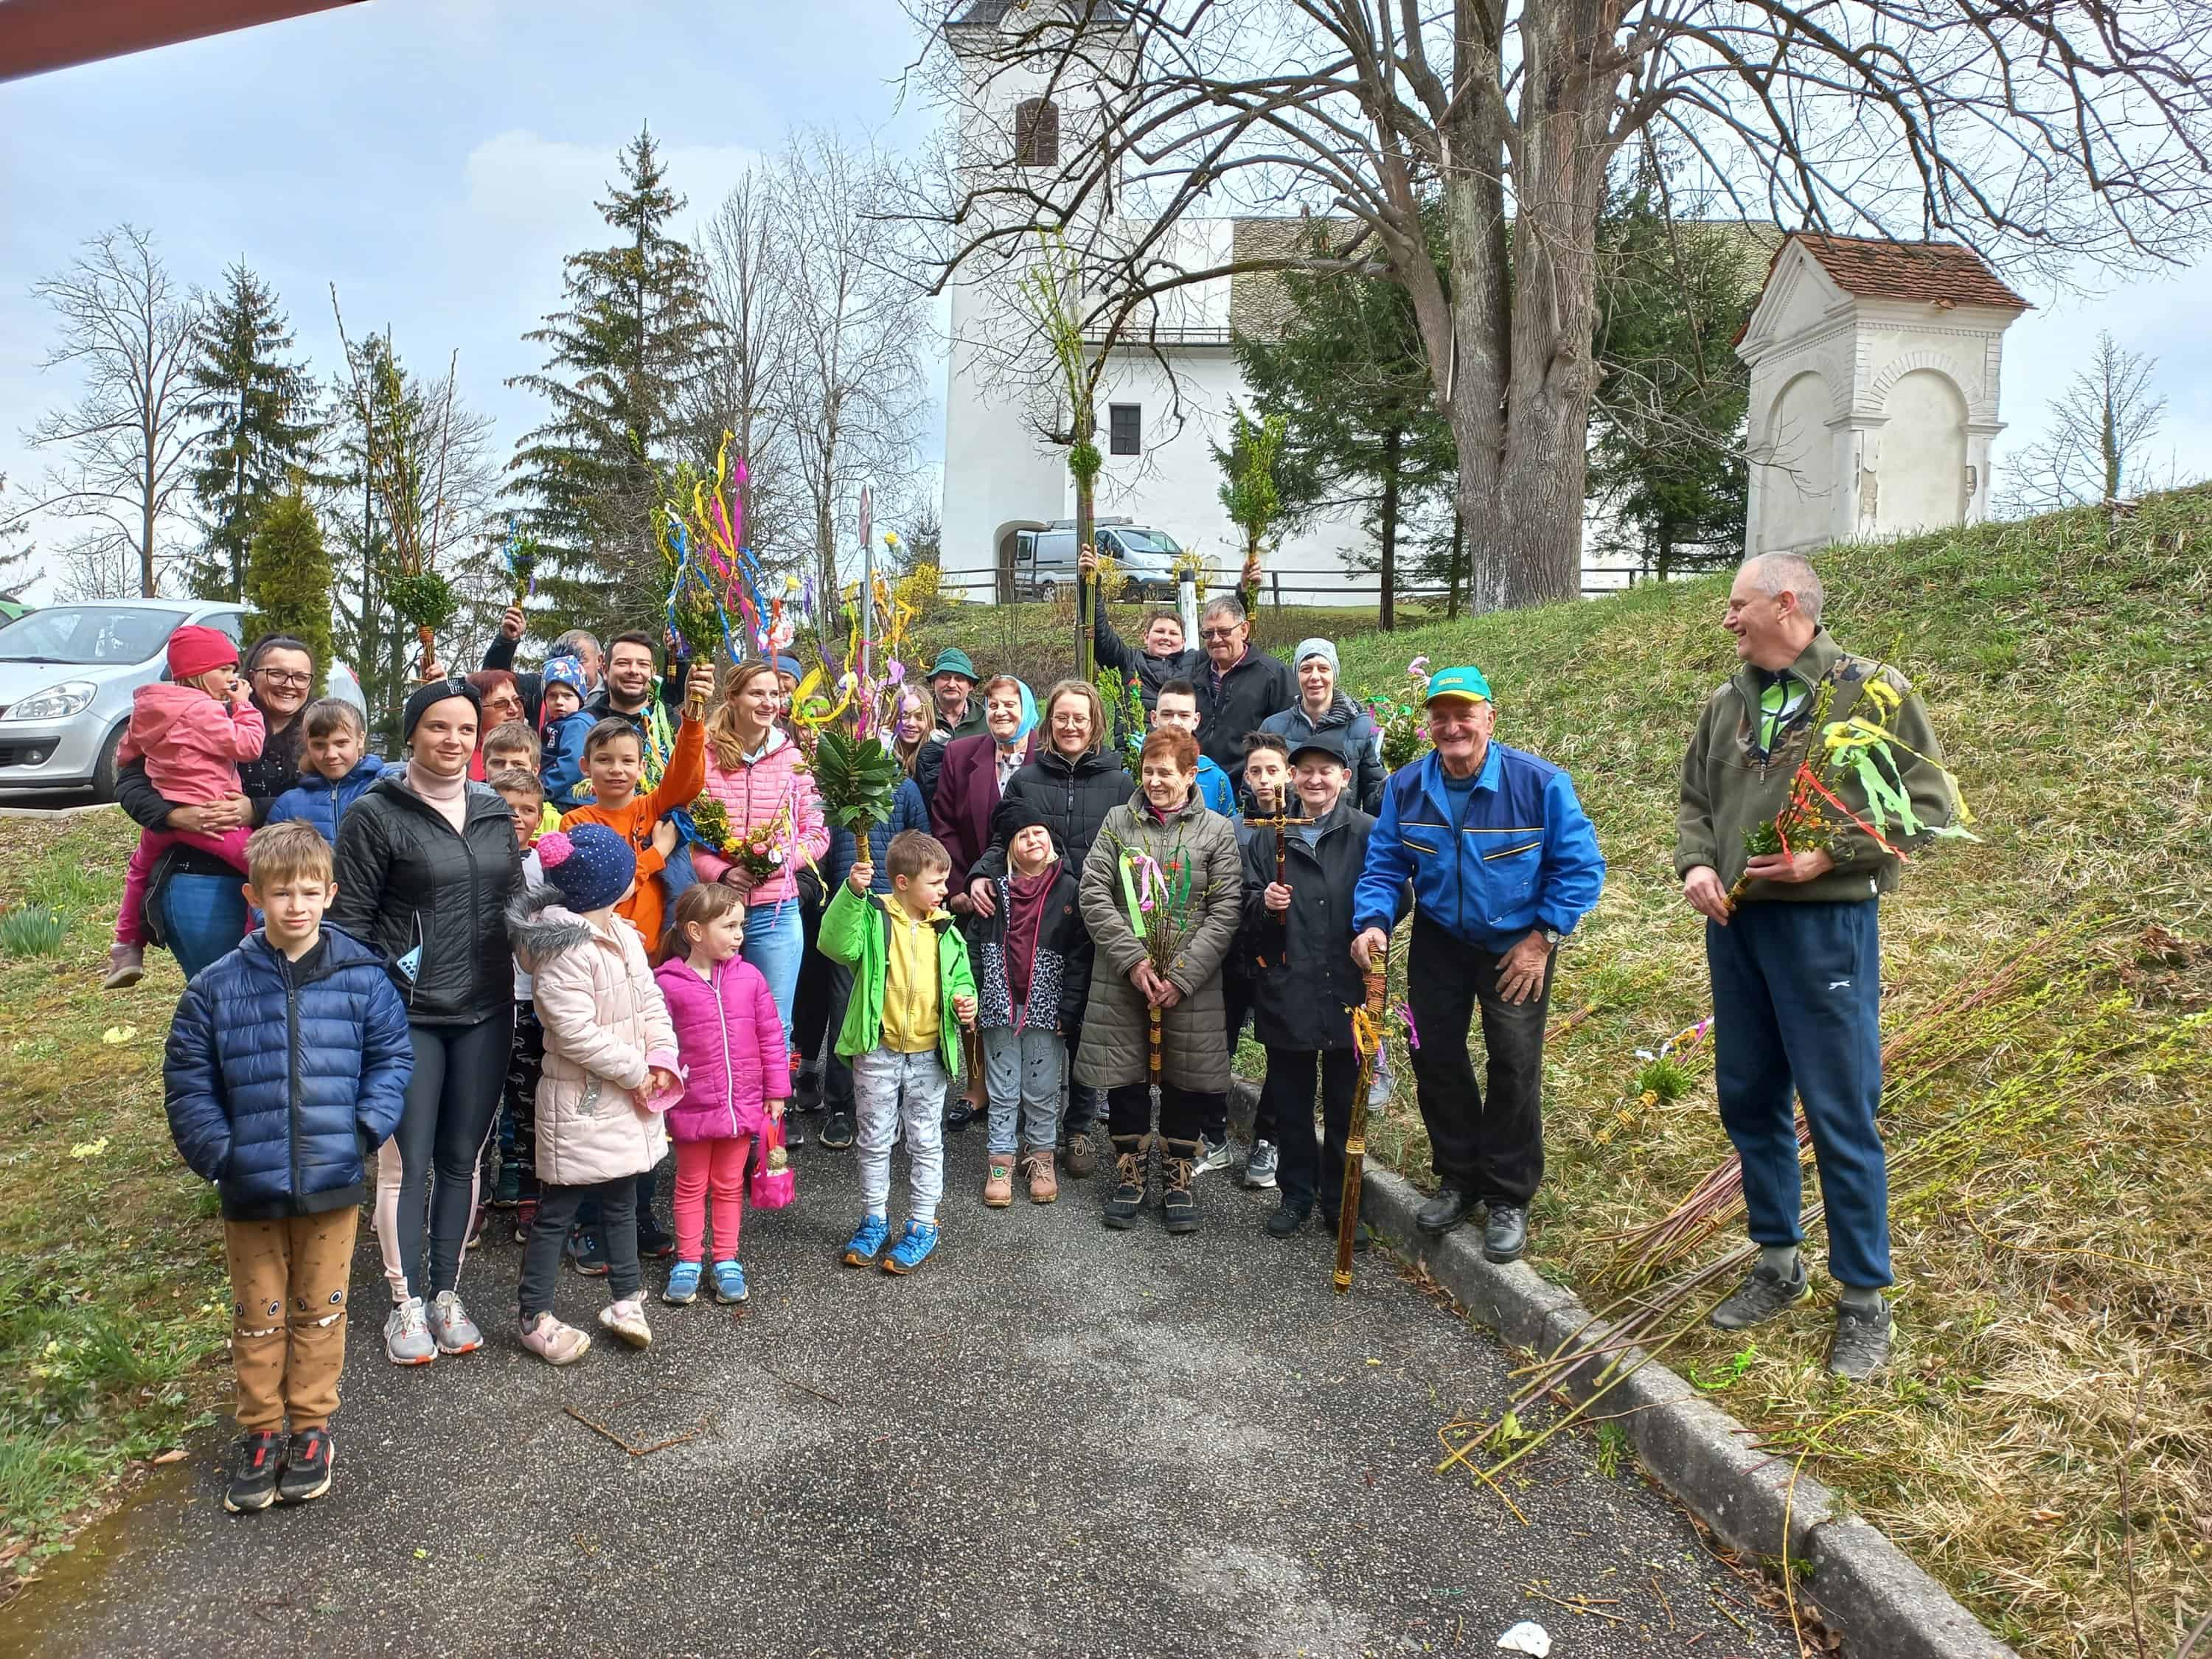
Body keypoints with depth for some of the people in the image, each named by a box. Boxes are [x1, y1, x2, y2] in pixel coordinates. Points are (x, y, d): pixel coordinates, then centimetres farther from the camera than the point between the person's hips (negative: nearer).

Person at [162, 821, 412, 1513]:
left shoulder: (361, 979, -6)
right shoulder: (216, 987, -5)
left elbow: (392, 1057, 0)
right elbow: (187, 1082, 0)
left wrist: (366, 1127, -12)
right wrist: (218, 1154, -8)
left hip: (333, 1183, 0)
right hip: (251, 1189, 1)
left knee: (319, 1310, 14)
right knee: (257, 1315, 15)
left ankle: (310, 1428, 30)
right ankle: (260, 1432, 32)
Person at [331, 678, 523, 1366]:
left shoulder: (495, 812, 8)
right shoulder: (375, 814, -6)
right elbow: (351, 918, -5)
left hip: (484, 1012, 4)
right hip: (407, 1014, -4)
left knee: (462, 1157, 11)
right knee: (411, 1161, 1)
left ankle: (447, 1293, 25)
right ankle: (408, 1303, 16)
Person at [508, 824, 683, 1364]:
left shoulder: (623, 933, 7)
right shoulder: (564, 948, -22)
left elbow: (649, 999, 10)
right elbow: (577, 1032, -25)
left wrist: (662, 1058, -4)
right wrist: (635, 1073, -17)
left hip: (630, 1095, 9)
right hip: (581, 1101, -9)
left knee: (621, 1199, 19)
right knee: (557, 1210, 4)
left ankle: (625, 1300, 32)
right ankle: (536, 1318, 17)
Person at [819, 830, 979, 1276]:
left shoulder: (946, 931, 3)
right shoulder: (873, 917, -8)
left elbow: (961, 980, 12)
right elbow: (837, 945, -25)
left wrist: (965, 1003, -9)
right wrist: (852, 893, -34)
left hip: (929, 1055, 2)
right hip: (877, 1052, -2)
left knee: (926, 1142, 9)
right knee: (875, 1139, 12)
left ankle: (921, 1226, 22)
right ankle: (874, 1220, 28)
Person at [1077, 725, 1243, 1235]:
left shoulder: (1217, 830, 2)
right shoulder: (1118, 822, 6)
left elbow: (1226, 910, -5)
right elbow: (1094, 894, -2)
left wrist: (1181, 975, -13)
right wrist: (1134, 960, -12)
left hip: (1191, 982, -1)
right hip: (1122, 979, 1)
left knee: (1186, 1079, 6)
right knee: (1125, 1077, 7)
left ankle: (1177, 1179, 23)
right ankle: (1130, 1174, 25)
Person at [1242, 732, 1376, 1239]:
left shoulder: (1367, 834, -2)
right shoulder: (1269, 837, 7)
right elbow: (1247, 913, 9)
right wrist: (1264, 905, -11)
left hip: (1347, 990, -2)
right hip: (1286, 992, 2)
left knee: (1346, 1103, 10)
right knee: (1290, 1101, 13)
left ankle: (1340, 1202, 24)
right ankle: (1296, 1194, 28)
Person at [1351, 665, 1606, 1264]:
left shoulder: (1540, 783, -19)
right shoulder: (1405, 787, -9)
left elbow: (1580, 866, -13)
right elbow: (1384, 864, -4)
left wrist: (1541, 938, -15)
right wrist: (1373, 922, -22)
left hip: (1518, 944, -3)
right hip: (1439, 942, 3)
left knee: (1515, 1065, -2)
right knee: (1434, 1056, 8)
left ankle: (1509, 1198, 14)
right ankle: (1459, 1177, 28)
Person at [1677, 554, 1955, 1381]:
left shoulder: (1870, 691, -6)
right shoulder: (1726, 702, 11)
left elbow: (1927, 803, -9)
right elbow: (1695, 800, 17)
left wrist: (1826, 856, -18)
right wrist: (1696, 864, -2)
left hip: (1826, 927, -6)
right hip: (1735, 925, 6)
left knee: (1839, 1114, -1)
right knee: (1748, 1102, 13)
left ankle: (1863, 1302, 14)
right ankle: (1778, 1264, 30)